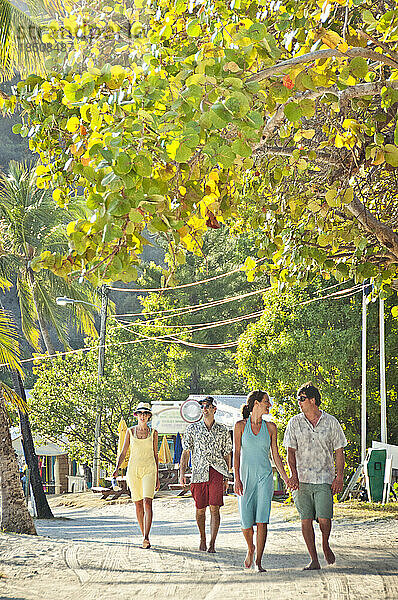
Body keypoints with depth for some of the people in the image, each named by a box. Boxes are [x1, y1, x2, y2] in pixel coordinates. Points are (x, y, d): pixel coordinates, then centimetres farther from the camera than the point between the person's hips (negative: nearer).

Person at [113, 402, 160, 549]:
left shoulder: (153, 432, 6)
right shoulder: (130, 431, 8)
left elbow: (155, 454, 9)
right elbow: (123, 452, 8)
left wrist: (157, 477, 8)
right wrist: (117, 467, -9)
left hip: (149, 469, -2)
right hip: (133, 469, 2)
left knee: (147, 502, -17)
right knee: (138, 504, 5)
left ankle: (146, 538, -25)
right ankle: (144, 536, 17)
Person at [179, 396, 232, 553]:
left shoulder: (223, 430, 10)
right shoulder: (192, 429, 8)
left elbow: (227, 455, 14)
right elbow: (185, 452, 7)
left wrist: (226, 477, 12)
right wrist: (182, 473, -4)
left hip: (217, 471, -1)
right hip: (198, 473, 1)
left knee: (214, 508, -10)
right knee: (200, 509, 6)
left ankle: (212, 543, -9)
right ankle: (202, 539, 25)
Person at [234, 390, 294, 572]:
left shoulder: (270, 427, 7)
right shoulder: (241, 425, 2)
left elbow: (276, 455, 12)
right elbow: (237, 453, -2)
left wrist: (285, 478, 10)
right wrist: (237, 479, -11)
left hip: (265, 477, 1)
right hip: (246, 476, -1)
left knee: (262, 521, -10)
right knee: (246, 521, 0)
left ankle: (258, 562, -5)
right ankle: (251, 548, 31)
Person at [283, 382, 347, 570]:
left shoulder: (331, 422, 4)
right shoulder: (294, 423, 6)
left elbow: (339, 451, 6)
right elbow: (290, 451, 5)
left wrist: (339, 477, -3)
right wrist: (293, 474, -9)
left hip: (325, 479, -1)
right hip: (302, 479, 2)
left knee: (324, 519, -11)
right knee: (306, 520, -2)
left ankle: (326, 546, 19)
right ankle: (314, 560, 6)